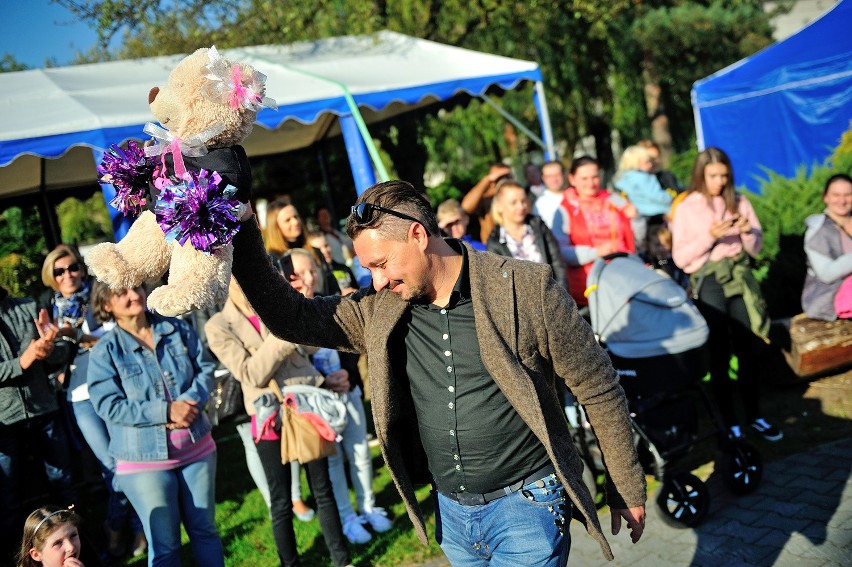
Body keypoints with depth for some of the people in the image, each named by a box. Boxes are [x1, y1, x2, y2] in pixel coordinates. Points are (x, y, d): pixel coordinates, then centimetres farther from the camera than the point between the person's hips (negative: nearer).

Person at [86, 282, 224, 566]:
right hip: (144, 460, -3)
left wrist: (189, 401, -19)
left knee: (205, 530, 16)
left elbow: (205, 368, 1)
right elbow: (109, 406, -16)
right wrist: (165, 411, -23)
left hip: (197, 448, 3)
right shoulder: (105, 351, -9)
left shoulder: (177, 328, 2)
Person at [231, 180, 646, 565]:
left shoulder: (526, 288, -14)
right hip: (450, 511, 5)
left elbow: (597, 388, -7)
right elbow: (290, 317, -3)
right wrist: (241, 233, -13)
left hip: (525, 504, -5)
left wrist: (627, 491, -1)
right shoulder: (379, 310, -1)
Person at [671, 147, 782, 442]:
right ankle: (728, 420, 12)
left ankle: (754, 415, 18)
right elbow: (680, 258, -7)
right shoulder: (686, 208, -2)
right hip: (708, 282, -3)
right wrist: (709, 236, -18)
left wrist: (747, 232, -11)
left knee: (750, 349, 4)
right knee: (719, 353, 4)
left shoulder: (739, 202, 7)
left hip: (740, 276, 3)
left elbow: (756, 248, 9)